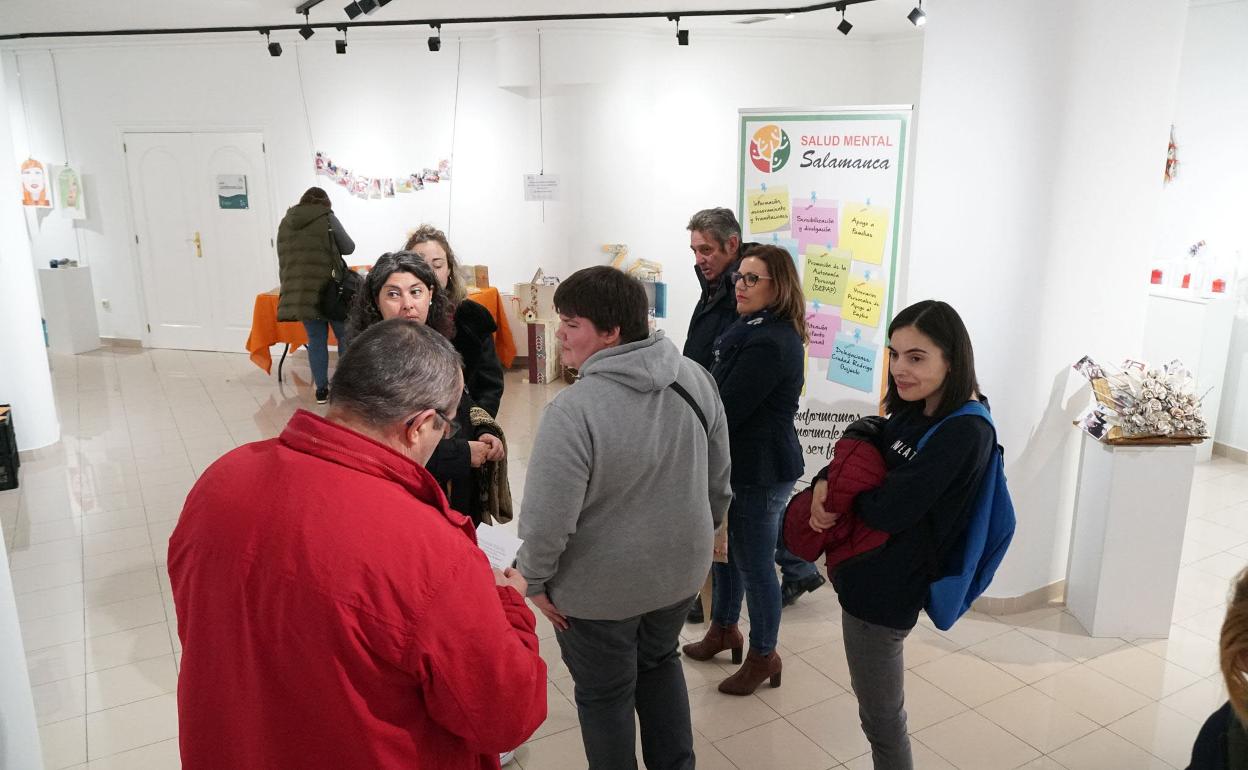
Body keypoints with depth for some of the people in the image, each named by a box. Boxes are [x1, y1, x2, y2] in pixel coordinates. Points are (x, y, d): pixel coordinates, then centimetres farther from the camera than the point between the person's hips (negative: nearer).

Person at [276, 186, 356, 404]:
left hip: (299, 292, 4)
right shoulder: (326, 218, -3)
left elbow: (283, 260, 15)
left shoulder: (285, 222, 11)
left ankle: (321, 390, 15)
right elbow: (349, 247, 3)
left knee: (316, 340, 12)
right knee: (345, 337, 7)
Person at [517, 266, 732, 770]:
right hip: (680, 569, 6)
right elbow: (719, 480, 2)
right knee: (660, 662, 31)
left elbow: (547, 519, -26)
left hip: (600, 587, -6)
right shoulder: (695, 378, -10)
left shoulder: (574, 409, -30)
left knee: (605, 695, 19)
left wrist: (535, 581, -7)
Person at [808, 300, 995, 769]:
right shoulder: (914, 412, 3)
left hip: (883, 590, -9)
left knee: (882, 721, 11)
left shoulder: (964, 432, -24)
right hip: (867, 572, 9)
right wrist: (825, 485, -12)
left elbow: (887, 512, -27)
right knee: (877, 708, 25)